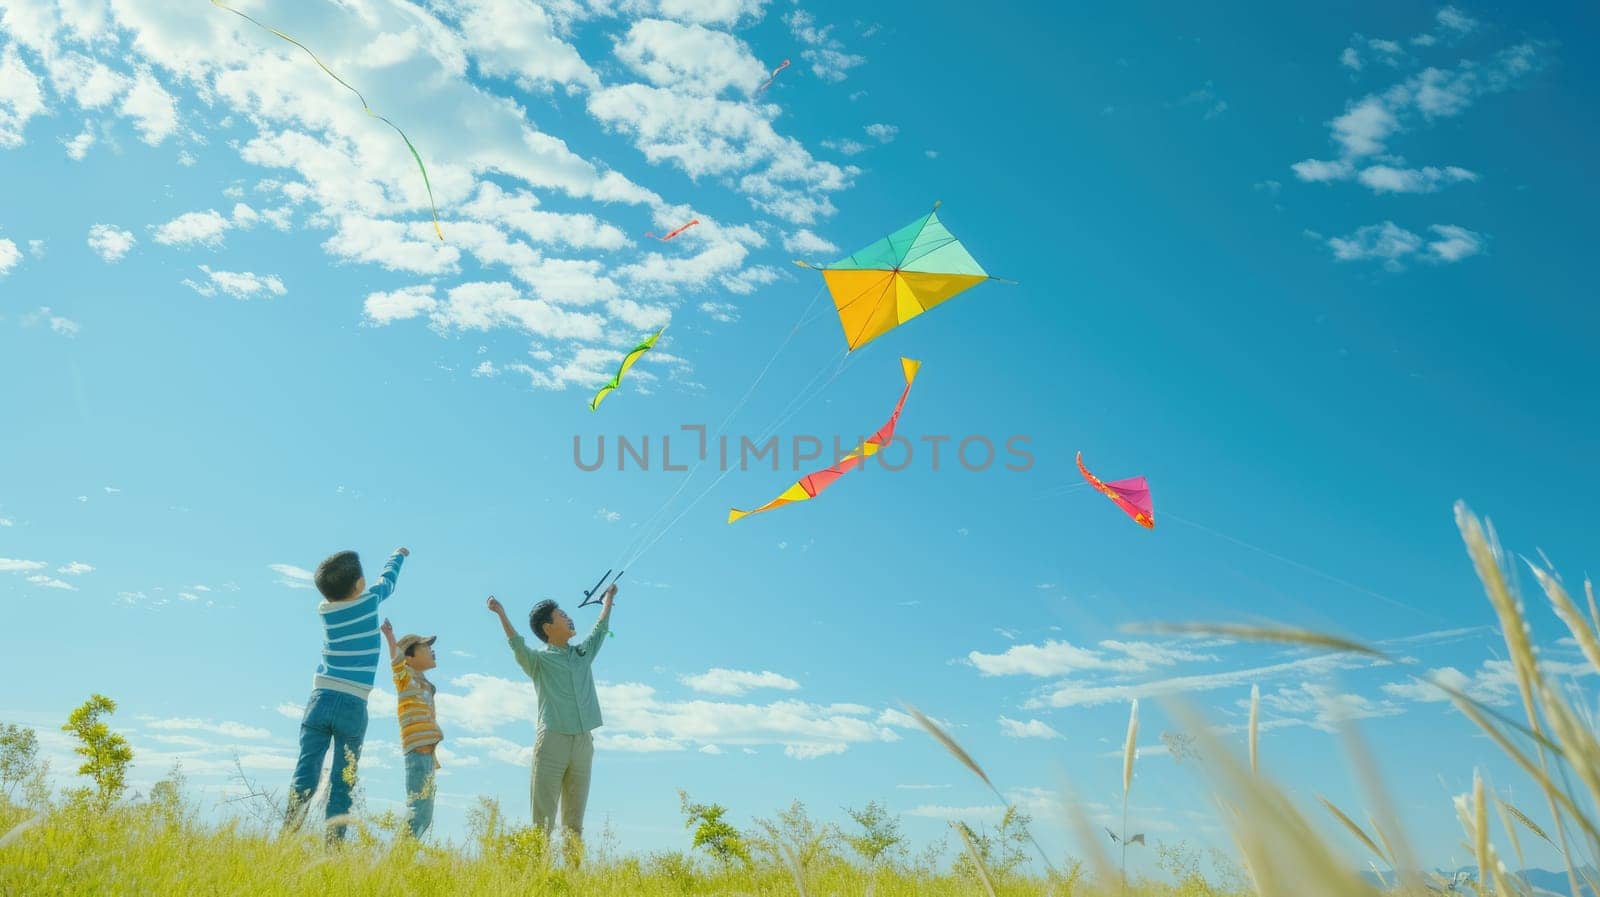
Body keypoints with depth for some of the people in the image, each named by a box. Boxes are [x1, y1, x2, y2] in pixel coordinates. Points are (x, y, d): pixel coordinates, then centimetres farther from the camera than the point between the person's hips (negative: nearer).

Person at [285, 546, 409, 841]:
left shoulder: (324, 609, 8)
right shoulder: (369, 601, 0)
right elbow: (387, 582, 22)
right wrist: (398, 555, 40)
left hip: (321, 699, 3)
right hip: (353, 706, -3)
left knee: (305, 774, -3)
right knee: (342, 783, 0)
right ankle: (333, 844, -6)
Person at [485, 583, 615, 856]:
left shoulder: (583, 652, 17)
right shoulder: (539, 659, 1)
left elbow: (601, 628, 30)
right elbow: (517, 645, -17)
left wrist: (608, 599, 43)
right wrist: (501, 614, -30)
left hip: (583, 742, 5)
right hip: (552, 740, -5)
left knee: (574, 818, 7)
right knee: (543, 814, -5)